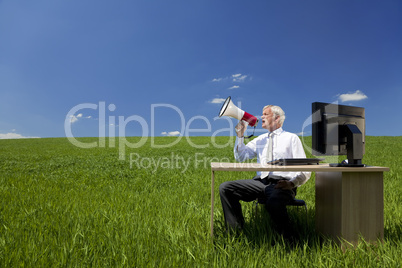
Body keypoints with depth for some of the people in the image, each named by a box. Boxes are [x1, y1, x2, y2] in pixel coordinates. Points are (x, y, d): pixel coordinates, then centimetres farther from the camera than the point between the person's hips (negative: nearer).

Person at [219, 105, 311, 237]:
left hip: (281, 184, -5)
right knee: (225, 188, -13)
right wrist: (240, 135, 10)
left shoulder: (291, 138, 9)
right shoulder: (260, 139, 24)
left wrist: (291, 183, -19)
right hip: (260, 181, 5)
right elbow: (240, 157, 20)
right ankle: (236, 231, -7)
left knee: (273, 202, -39)